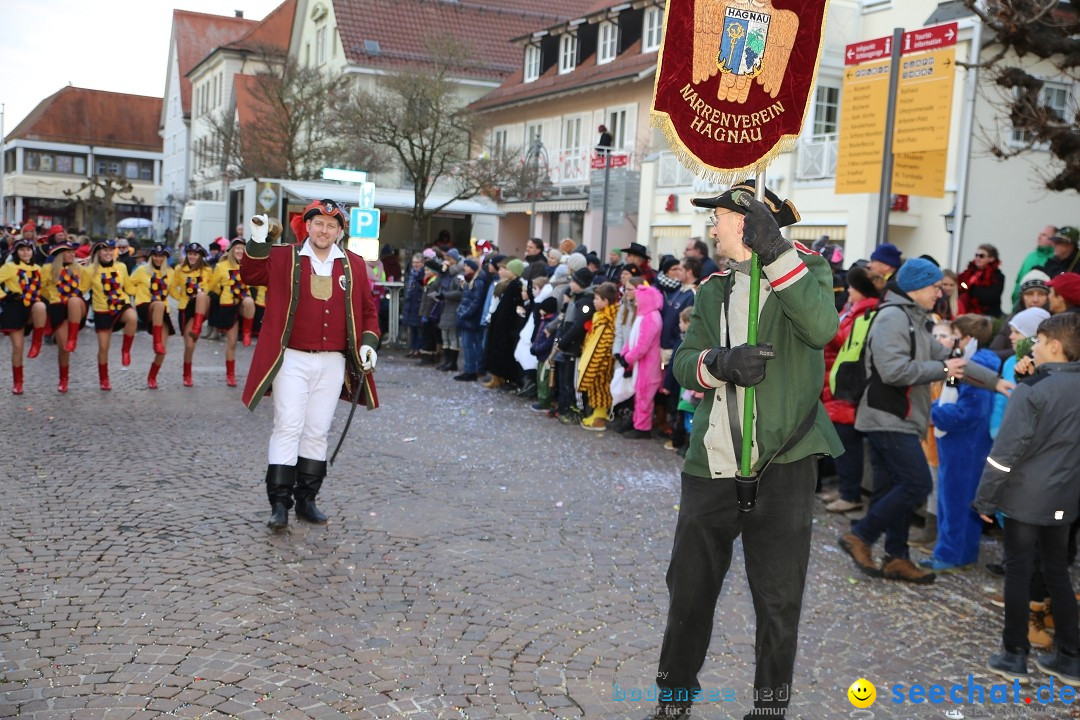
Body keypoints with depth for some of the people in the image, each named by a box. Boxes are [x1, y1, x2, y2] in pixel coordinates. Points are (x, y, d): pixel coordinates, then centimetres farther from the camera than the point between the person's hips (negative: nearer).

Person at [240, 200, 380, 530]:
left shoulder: (354, 266, 9)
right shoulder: (284, 258, 3)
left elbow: (368, 309, 13)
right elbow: (251, 275, -7)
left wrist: (368, 342, 1)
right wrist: (258, 240, -19)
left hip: (333, 364, 3)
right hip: (293, 360, -3)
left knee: (317, 432, 10)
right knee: (288, 428, -6)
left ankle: (306, 500, 20)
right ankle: (279, 503, -1)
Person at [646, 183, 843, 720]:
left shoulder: (804, 270, 0)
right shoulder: (714, 289, 14)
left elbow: (820, 329, -22)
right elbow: (684, 363, 4)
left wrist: (776, 252, -25)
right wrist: (721, 362, -17)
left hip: (781, 464, -5)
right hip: (712, 464, 5)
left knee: (778, 598, 6)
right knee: (688, 585, 14)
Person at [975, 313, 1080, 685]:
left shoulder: (1031, 391, -16)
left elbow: (1007, 449, -17)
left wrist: (985, 497, -10)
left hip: (1025, 498, -6)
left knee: (1019, 572, 4)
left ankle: (1014, 655, 10)